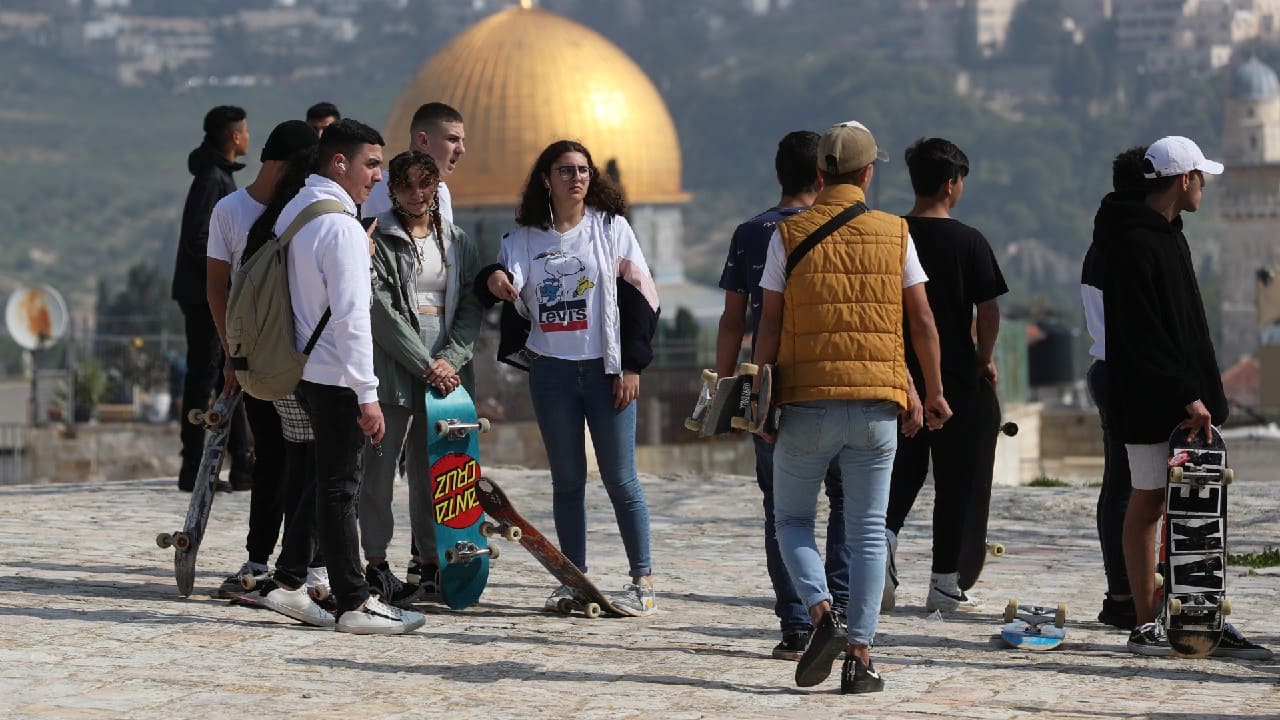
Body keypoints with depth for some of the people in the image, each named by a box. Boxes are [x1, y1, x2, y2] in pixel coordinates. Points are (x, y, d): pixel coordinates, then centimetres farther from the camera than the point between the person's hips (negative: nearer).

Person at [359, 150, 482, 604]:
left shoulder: (458, 242, 14)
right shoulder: (377, 241, 0)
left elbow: (471, 309, 8)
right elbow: (383, 312, -8)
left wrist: (450, 359, -8)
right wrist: (425, 365, -13)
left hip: (447, 371, 4)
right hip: (392, 368, -4)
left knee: (434, 469, 6)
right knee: (379, 468, -2)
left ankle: (429, 562, 13)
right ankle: (376, 564, 3)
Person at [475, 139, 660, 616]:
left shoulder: (610, 228, 1)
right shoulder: (525, 237, 7)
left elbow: (639, 295, -1)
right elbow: (505, 284, -5)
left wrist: (631, 365, -7)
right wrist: (493, 279, -31)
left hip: (606, 369, -3)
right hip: (551, 371, 3)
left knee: (620, 478, -2)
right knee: (566, 479, 7)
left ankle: (642, 580, 3)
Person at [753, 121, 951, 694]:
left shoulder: (789, 235, 0)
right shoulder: (894, 234, 4)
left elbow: (769, 326, -1)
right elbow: (922, 322, 6)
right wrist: (933, 393, 17)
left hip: (806, 401, -1)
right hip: (877, 405, 1)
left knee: (791, 518, 14)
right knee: (868, 531, 7)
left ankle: (822, 612, -10)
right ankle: (860, 657, 3)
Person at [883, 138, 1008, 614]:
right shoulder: (969, 242, -8)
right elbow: (989, 311, -10)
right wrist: (984, 359, 6)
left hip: (899, 373, 3)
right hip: (955, 374, -3)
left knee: (905, 468, 17)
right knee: (953, 477, 6)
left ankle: (885, 534, -10)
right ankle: (944, 583, 7)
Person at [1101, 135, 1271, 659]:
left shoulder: (1168, 236, 18)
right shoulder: (1134, 243, -14)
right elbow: (1142, 336, -20)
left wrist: (1203, 394, 16)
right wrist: (1188, 396, -22)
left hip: (1184, 399, 9)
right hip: (1152, 402, -9)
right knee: (1148, 504, -3)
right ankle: (1146, 627, 2)